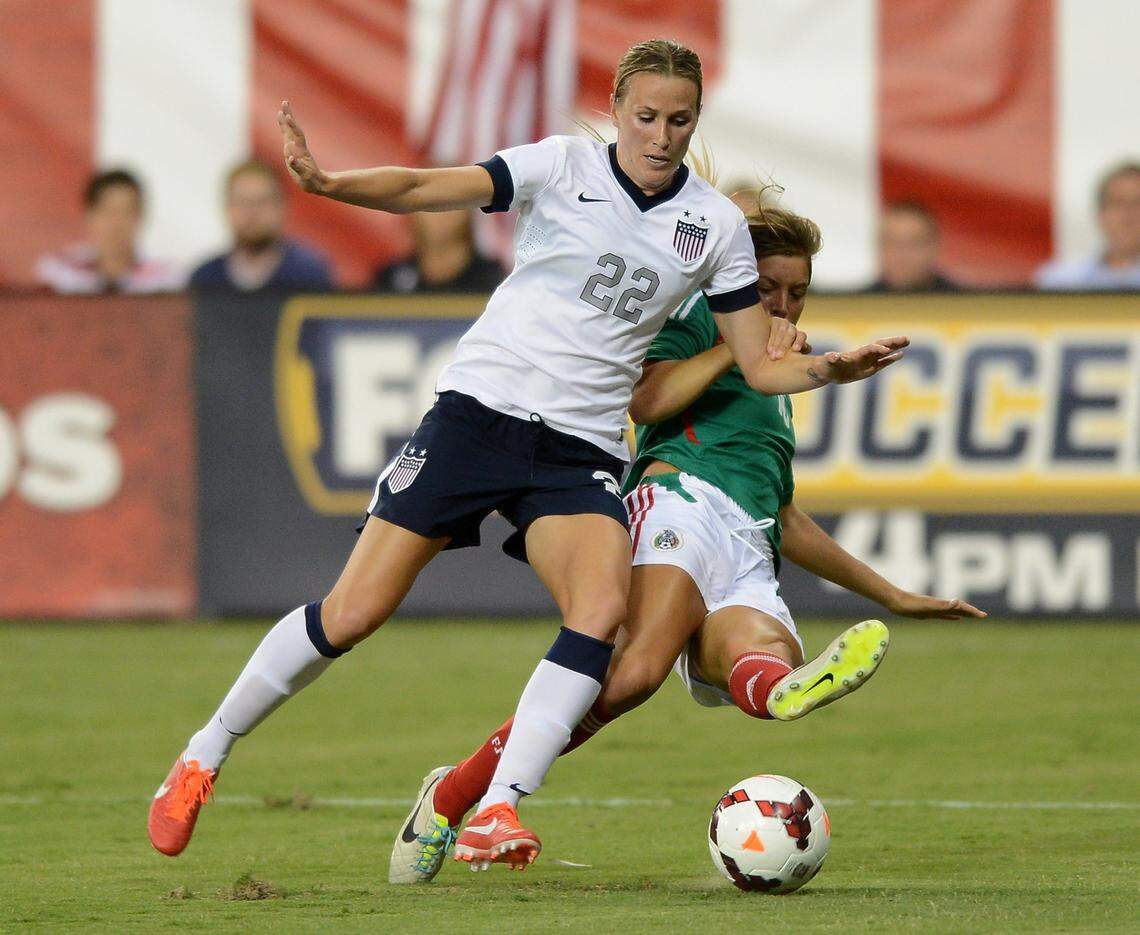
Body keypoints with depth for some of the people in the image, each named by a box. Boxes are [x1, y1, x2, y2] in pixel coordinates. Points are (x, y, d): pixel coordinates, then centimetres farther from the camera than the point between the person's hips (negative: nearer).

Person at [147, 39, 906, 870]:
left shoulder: (716, 223, 5)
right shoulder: (564, 167, -2)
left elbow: (763, 365, 9)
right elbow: (426, 190, -11)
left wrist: (828, 369, -12)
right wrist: (325, 183, -28)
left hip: (581, 451, 2)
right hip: (480, 409, -2)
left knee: (602, 607, -26)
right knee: (353, 615, -6)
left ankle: (496, 812, -25)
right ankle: (207, 753, 13)